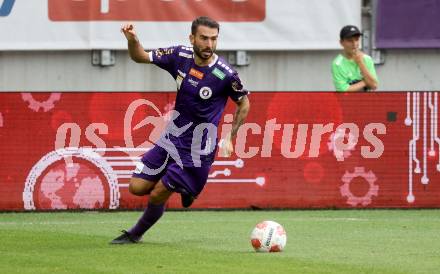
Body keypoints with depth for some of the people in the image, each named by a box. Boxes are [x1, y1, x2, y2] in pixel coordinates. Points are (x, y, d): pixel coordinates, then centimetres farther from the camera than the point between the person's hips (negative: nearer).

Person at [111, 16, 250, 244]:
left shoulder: (225, 75, -19)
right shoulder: (180, 56, -7)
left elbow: (243, 104, 0)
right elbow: (140, 57, 5)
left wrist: (229, 138, -3)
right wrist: (132, 41, -16)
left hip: (197, 148, -5)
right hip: (172, 137, 5)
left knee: (157, 195, -3)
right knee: (137, 187, 4)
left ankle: (136, 234, 24)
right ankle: (185, 188, 27)